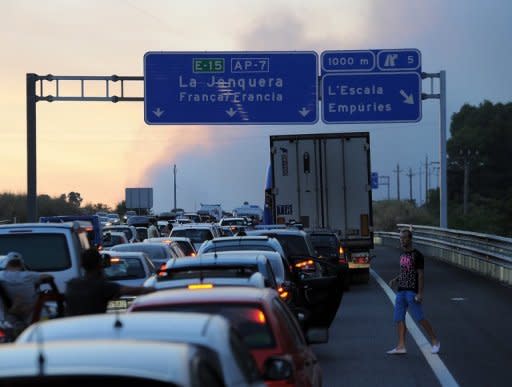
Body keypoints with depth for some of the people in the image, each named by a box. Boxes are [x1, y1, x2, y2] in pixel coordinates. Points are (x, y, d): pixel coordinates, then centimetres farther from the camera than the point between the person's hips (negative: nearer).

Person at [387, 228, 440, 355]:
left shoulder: (417, 255, -7)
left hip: (412, 291, -8)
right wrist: (395, 280, 10)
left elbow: (420, 275, -11)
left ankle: (435, 341, 6)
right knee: (399, 318, 0)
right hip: (401, 291, 8)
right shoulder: (402, 255, 16)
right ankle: (401, 346, -1)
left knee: (420, 318, -6)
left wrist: (420, 293, -16)